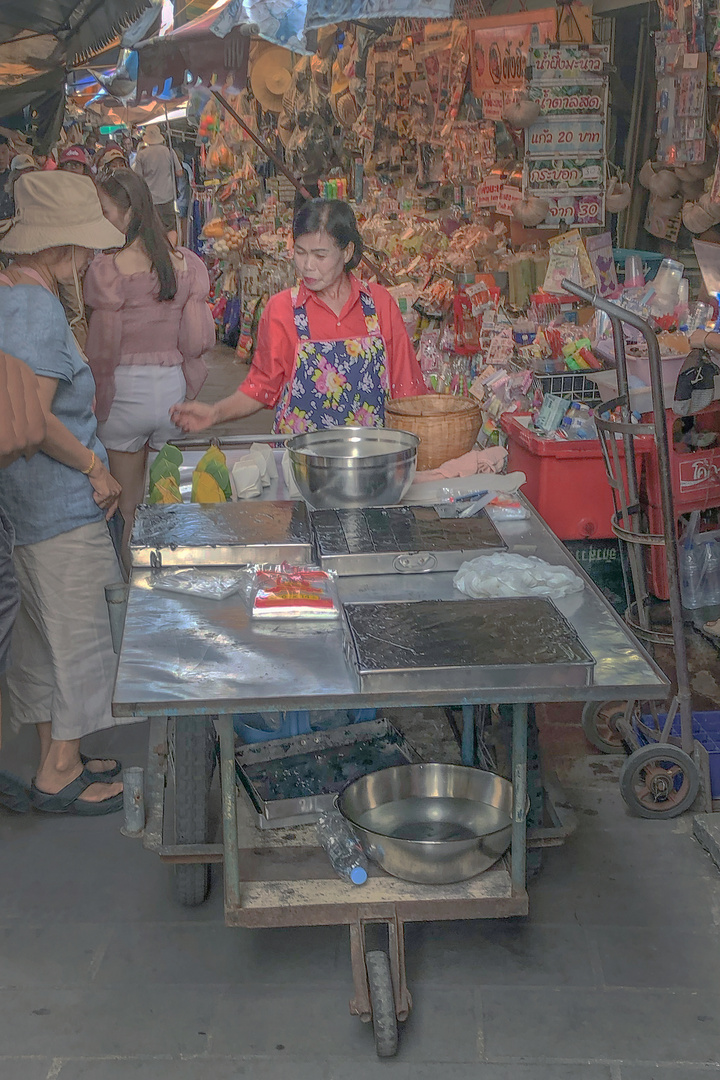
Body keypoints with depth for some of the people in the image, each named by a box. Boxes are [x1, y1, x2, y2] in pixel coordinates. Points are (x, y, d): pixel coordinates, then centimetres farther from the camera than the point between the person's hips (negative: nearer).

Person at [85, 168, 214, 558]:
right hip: (174, 390, 4)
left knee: (128, 507, 10)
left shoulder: (107, 270, -14)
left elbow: (102, 349, -10)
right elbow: (198, 339, -2)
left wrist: (96, 402, 4)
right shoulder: (186, 264, -2)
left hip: (125, 392, -4)